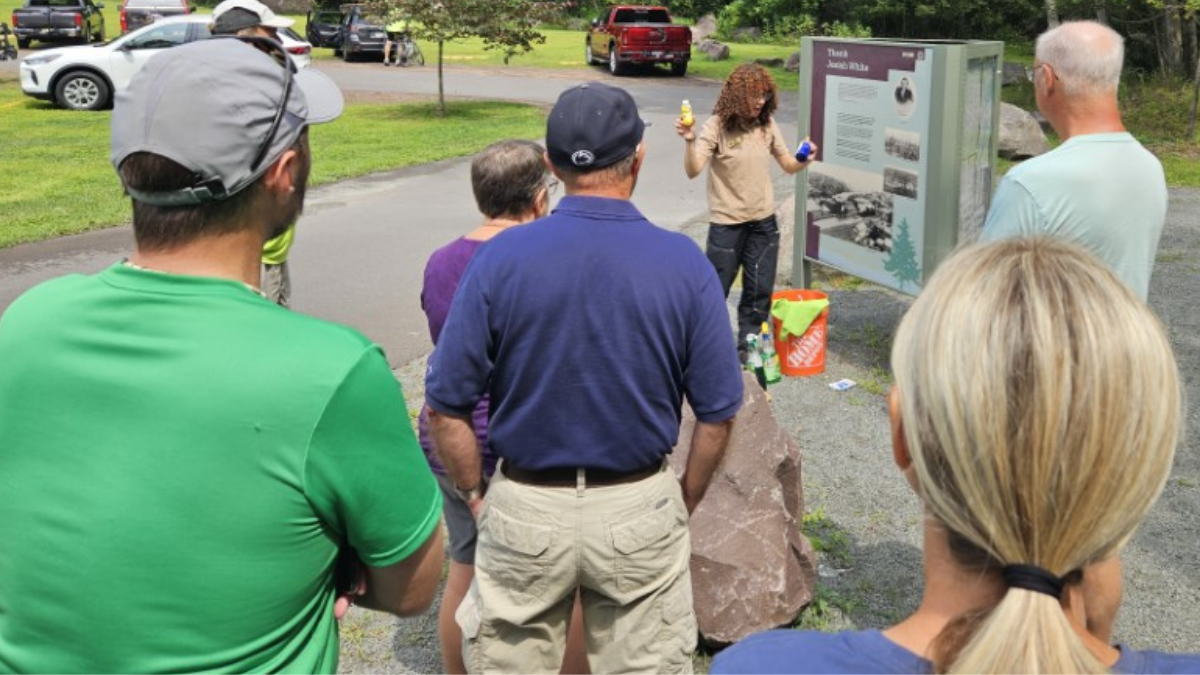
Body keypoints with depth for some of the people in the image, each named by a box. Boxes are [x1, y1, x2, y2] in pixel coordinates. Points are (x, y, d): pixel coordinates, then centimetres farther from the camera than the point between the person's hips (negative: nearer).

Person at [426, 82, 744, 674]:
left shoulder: (500, 259, -13)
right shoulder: (684, 264, -10)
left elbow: (447, 408, -9)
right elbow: (717, 415, -5)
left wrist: (477, 497, 5)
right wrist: (684, 502, 10)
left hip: (524, 512, 0)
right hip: (640, 511, 1)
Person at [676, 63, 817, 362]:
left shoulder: (767, 124, 0)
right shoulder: (717, 126, -14)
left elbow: (788, 165, 8)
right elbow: (693, 171, -21)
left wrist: (804, 161, -14)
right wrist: (690, 141, -39)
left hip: (764, 222, 4)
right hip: (727, 223, -4)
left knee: (760, 290, 11)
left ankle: (749, 345, 26)